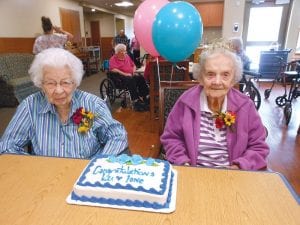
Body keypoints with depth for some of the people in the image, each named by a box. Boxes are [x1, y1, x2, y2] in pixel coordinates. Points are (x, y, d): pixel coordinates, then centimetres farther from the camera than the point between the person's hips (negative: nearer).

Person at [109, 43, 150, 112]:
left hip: (130, 75, 6)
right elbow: (113, 69, -13)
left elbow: (133, 65, 29)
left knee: (141, 78, -24)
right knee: (131, 80, -36)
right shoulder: (113, 59, 3)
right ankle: (136, 102, -41)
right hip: (120, 76, -5)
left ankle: (146, 97, -31)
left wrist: (133, 71, 6)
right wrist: (125, 74, -21)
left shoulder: (127, 56, 21)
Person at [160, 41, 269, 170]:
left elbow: (259, 147, 2)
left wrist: (238, 167, -12)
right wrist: (183, 164, -13)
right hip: (193, 173, -3)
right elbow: (170, 138, 0)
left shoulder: (245, 105, -5)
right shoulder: (187, 102, -9)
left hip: (233, 175, 4)